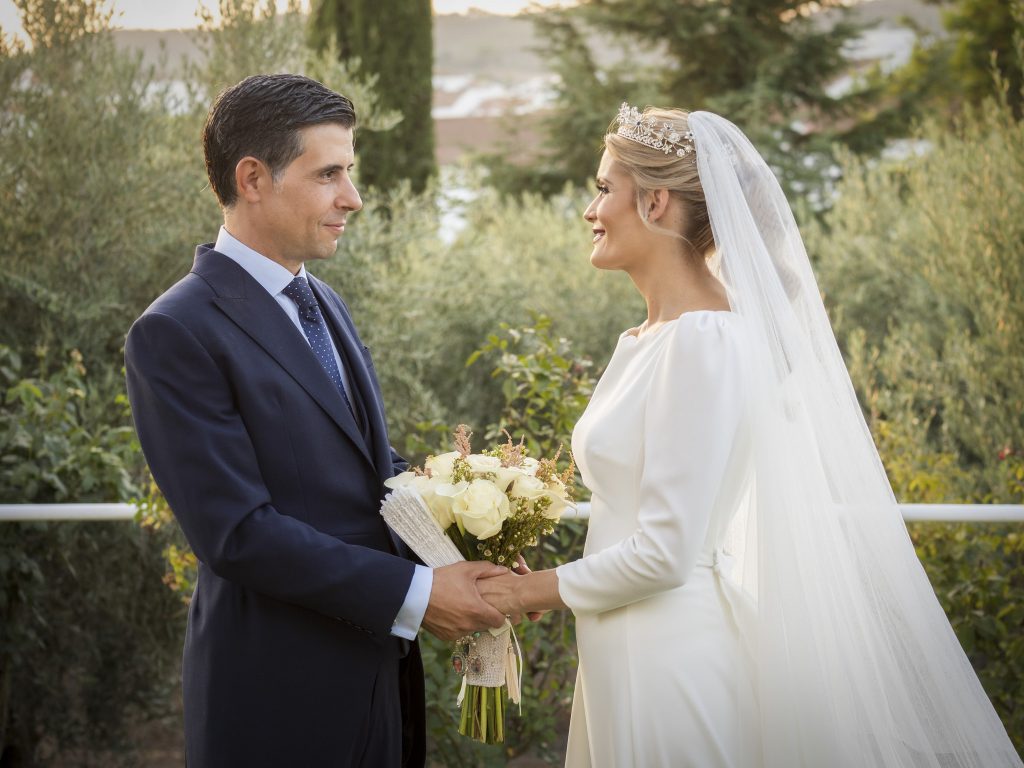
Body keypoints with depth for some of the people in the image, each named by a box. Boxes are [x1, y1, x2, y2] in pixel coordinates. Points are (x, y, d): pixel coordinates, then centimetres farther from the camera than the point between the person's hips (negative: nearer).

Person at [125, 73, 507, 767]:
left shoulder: (323, 302, 11)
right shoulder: (177, 333, -16)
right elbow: (238, 532, -21)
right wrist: (415, 593, -19)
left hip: (378, 667, 8)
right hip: (280, 694, -7)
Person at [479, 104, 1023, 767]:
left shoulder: (705, 340, -18)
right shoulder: (644, 341, 9)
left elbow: (666, 551, -20)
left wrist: (540, 589, -8)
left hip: (674, 657, -8)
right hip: (627, 656, 8)